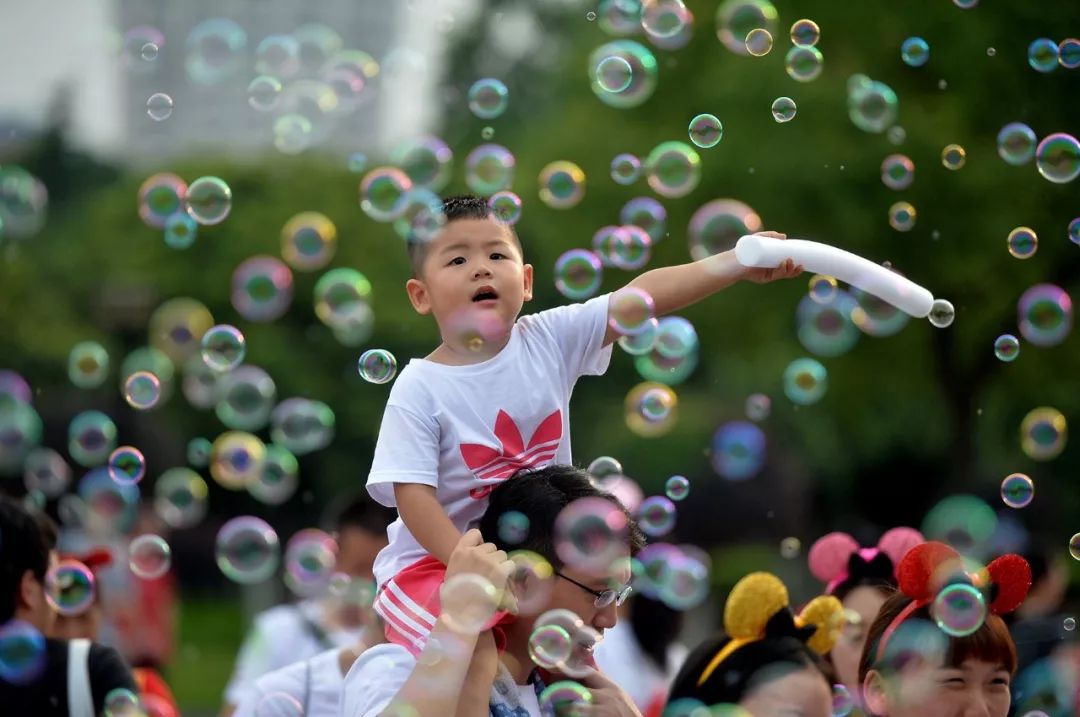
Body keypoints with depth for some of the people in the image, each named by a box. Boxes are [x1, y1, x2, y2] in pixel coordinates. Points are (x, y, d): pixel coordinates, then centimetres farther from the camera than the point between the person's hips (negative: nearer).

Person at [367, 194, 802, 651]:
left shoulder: (550, 340, -4)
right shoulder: (419, 389, -15)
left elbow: (638, 299, -12)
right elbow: (413, 495, -18)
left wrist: (738, 262, -22)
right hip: (434, 564, -5)